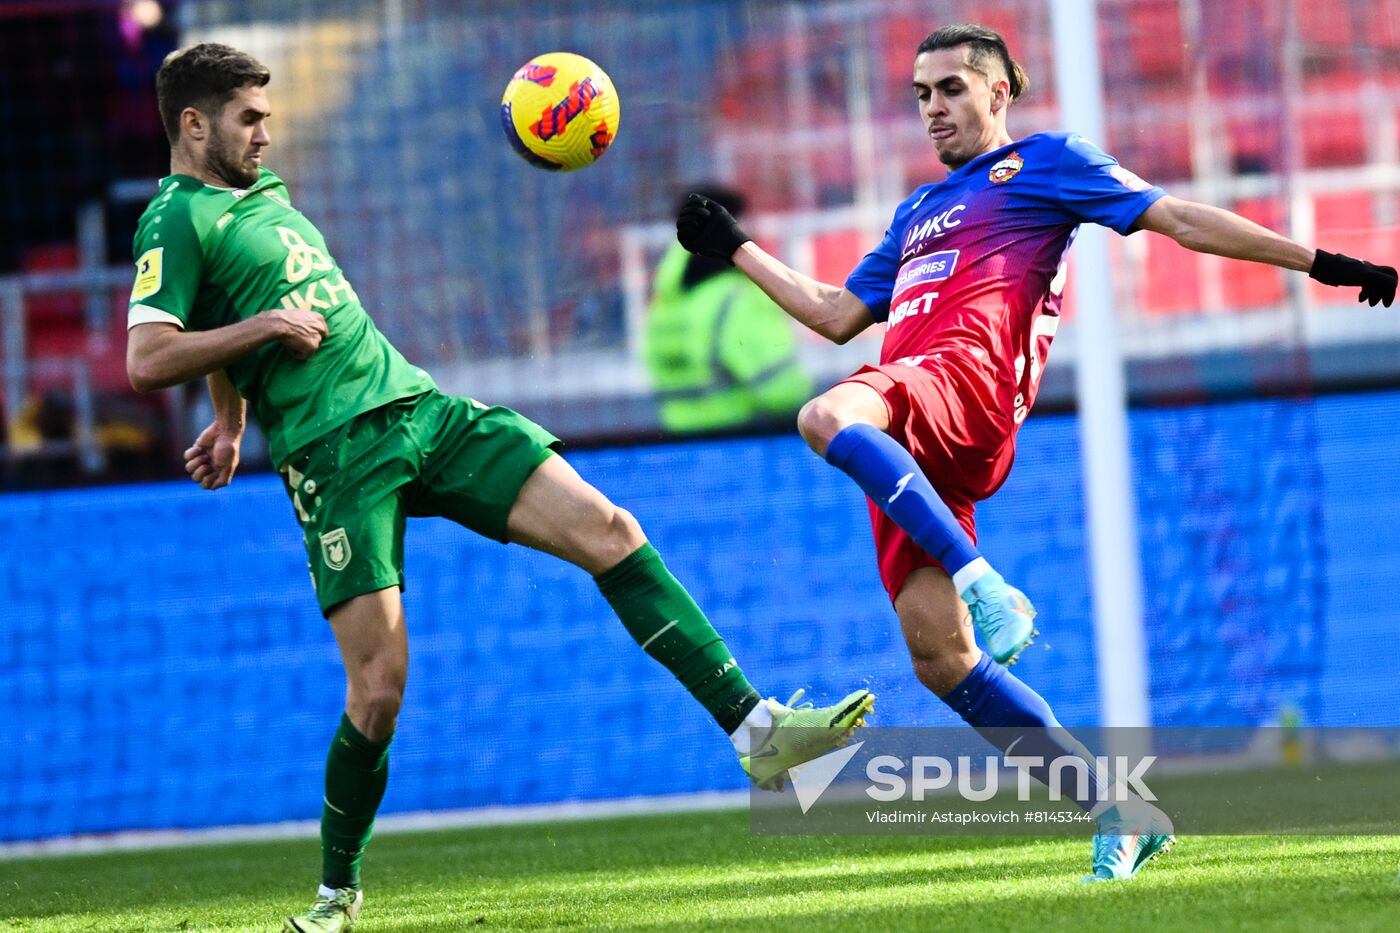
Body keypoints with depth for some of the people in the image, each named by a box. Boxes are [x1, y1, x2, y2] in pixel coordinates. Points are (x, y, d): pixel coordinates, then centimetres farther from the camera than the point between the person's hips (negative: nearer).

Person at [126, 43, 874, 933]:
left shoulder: (264, 193, 22)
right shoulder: (178, 219, -4)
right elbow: (147, 361, -15)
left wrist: (231, 418, 27)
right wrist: (267, 324, -13)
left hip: (420, 406, 8)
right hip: (337, 453, -8)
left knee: (605, 528, -8)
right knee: (379, 688, -13)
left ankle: (756, 732, -10)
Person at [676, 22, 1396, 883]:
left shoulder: (1045, 162, 15)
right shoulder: (918, 213, 35)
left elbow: (1178, 218, 10)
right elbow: (837, 315, 38)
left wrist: (1319, 262, 4)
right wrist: (735, 249, 38)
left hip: (969, 373, -7)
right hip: (909, 450, 7)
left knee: (829, 417, -39)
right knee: (940, 658, -5)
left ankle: (984, 585, -40)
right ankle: (1120, 813, -2)